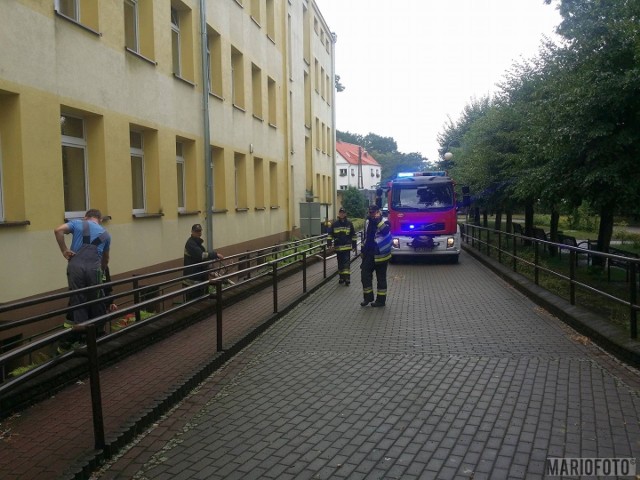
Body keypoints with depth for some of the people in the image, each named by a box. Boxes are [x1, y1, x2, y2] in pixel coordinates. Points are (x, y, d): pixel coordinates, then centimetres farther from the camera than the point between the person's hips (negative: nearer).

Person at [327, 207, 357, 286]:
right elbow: (330, 234, 3)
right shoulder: (334, 224, 2)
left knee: (346, 262, -7)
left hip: (347, 246, -2)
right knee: (340, 263, 12)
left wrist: (354, 245, 2)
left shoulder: (349, 223, 0)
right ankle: (341, 277, 22)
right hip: (338, 247, 2)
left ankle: (347, 279, -7)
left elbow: (353, 235, 4)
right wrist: (329, 243, -9)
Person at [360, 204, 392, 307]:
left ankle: (381, 300, 11)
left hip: (380, 255, -6)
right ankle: (368, 297, 14)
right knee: (365, 274, 2)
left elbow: (386, 231, -33)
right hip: (368, 254, 6)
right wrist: (363, 249, 21)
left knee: (381, 278, 3)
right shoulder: (368, 222, 9)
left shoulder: (384, 222, -10)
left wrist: (378, 220, -36)